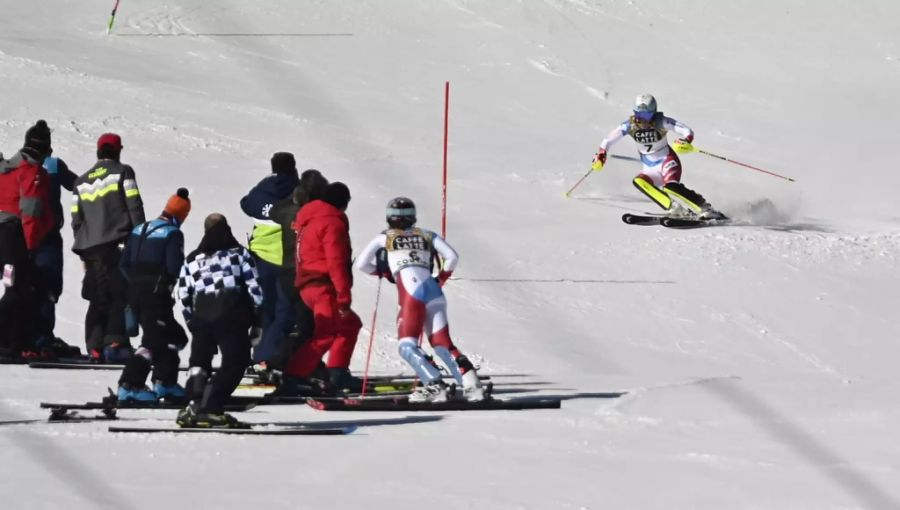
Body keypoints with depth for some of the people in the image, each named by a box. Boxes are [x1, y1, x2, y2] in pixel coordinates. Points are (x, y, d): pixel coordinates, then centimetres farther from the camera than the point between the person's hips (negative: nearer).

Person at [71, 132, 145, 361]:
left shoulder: (82, 181, 19)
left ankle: (95, 347, 1)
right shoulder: (122, 172, 4)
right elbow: (134, 206, -4)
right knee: (122, 295, -6)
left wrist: (83, 253, 21)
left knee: (99, 299, 9)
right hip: (118, 242, -5)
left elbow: (76, 219, 17)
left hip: (90, 248, 5)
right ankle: (115, 343, -19)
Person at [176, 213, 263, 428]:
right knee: (235, 362, 0)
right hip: (232, 316, -4)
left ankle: (195, 404, -1)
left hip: (201, 316, 4)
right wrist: (257, 316, 9)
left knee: (199, 362, 18)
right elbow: (254, 286, 1)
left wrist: (193, 323, 21)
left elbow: (184, 297, 13)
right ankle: (209, 408, -13)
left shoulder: (191, 260, 16)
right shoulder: (238, 253, 8)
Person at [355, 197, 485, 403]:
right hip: (434, 292, 5)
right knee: (443, 344, 7)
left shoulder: (384, 238, 17)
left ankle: (434, 385, -24)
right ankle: (471, 383, -11)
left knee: (407, 345, -6)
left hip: (412, 292, -4)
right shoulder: (427, 236, 23)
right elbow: (452, 257, 13)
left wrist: (382, 272, 31)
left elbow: (361, 264, 16)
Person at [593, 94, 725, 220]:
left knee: (670, 186, -33)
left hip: (667, 161, -4)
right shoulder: (630, 125, -9)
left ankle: (705, 209, -25)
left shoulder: (661, 122, -18)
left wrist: (686, 141, -42)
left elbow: (687, 131, -21)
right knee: (639, 182, -28)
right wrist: (601, 154, -19)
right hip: (651, 169, 4)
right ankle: (676, 208, -30)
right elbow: (609, 139, -3)